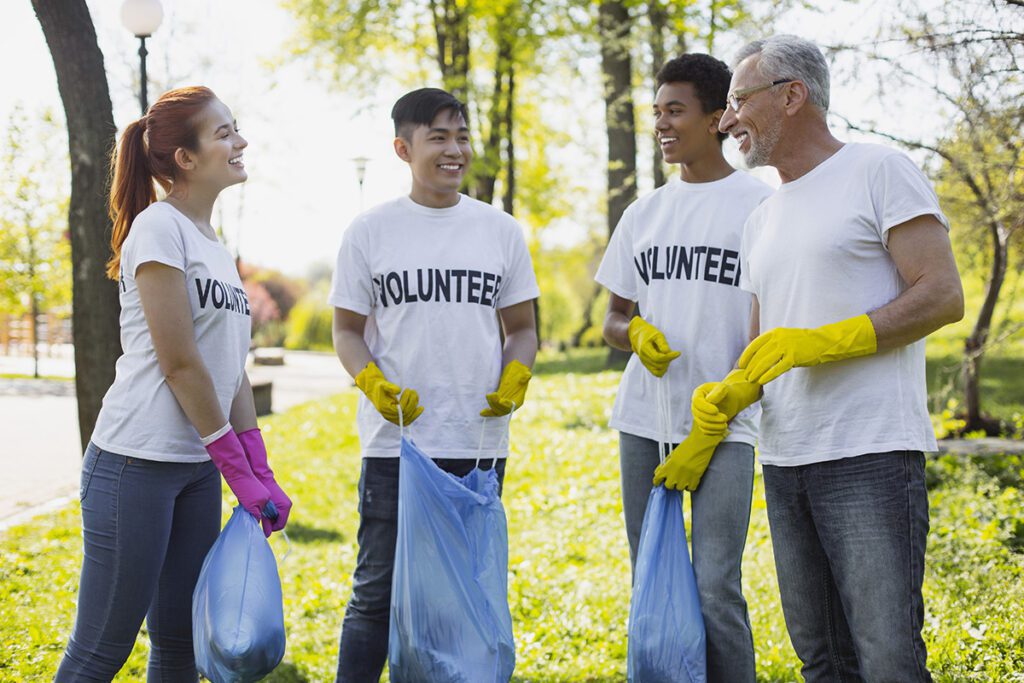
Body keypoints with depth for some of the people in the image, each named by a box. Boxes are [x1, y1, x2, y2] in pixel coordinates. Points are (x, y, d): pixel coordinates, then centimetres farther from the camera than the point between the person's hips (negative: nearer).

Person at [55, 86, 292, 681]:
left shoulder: (217, 247, 16)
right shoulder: (159, 227, -11)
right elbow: (180, 364, -15)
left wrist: (262, 473, 6)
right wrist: (238, 470, -12)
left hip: (198, 468, 9)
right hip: (136, 463, -9)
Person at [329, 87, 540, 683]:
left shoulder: (501, 230, 8)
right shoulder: (370, 231, 3)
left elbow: (522, 326, 13)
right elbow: (348, 329, 5)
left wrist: (515, 377, -8)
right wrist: (374, 384, -14)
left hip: (480, 442, 2)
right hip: (394, 439, -2)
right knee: (377, 591, 1)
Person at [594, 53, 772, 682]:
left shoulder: (761, 204, -1)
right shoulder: (644, 213, 14)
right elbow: (614, 319, 19)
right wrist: (635, 333, -5)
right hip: (644, 420, 5)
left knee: (715, 589, -11)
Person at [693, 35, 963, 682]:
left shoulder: (879, 171, -1)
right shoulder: (762, 220, 22)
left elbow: (944, 297, -9)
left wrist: (823, 341, -17)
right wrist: (722, 398, 3)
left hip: (871, 454, -7)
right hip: (784, 460, 8)